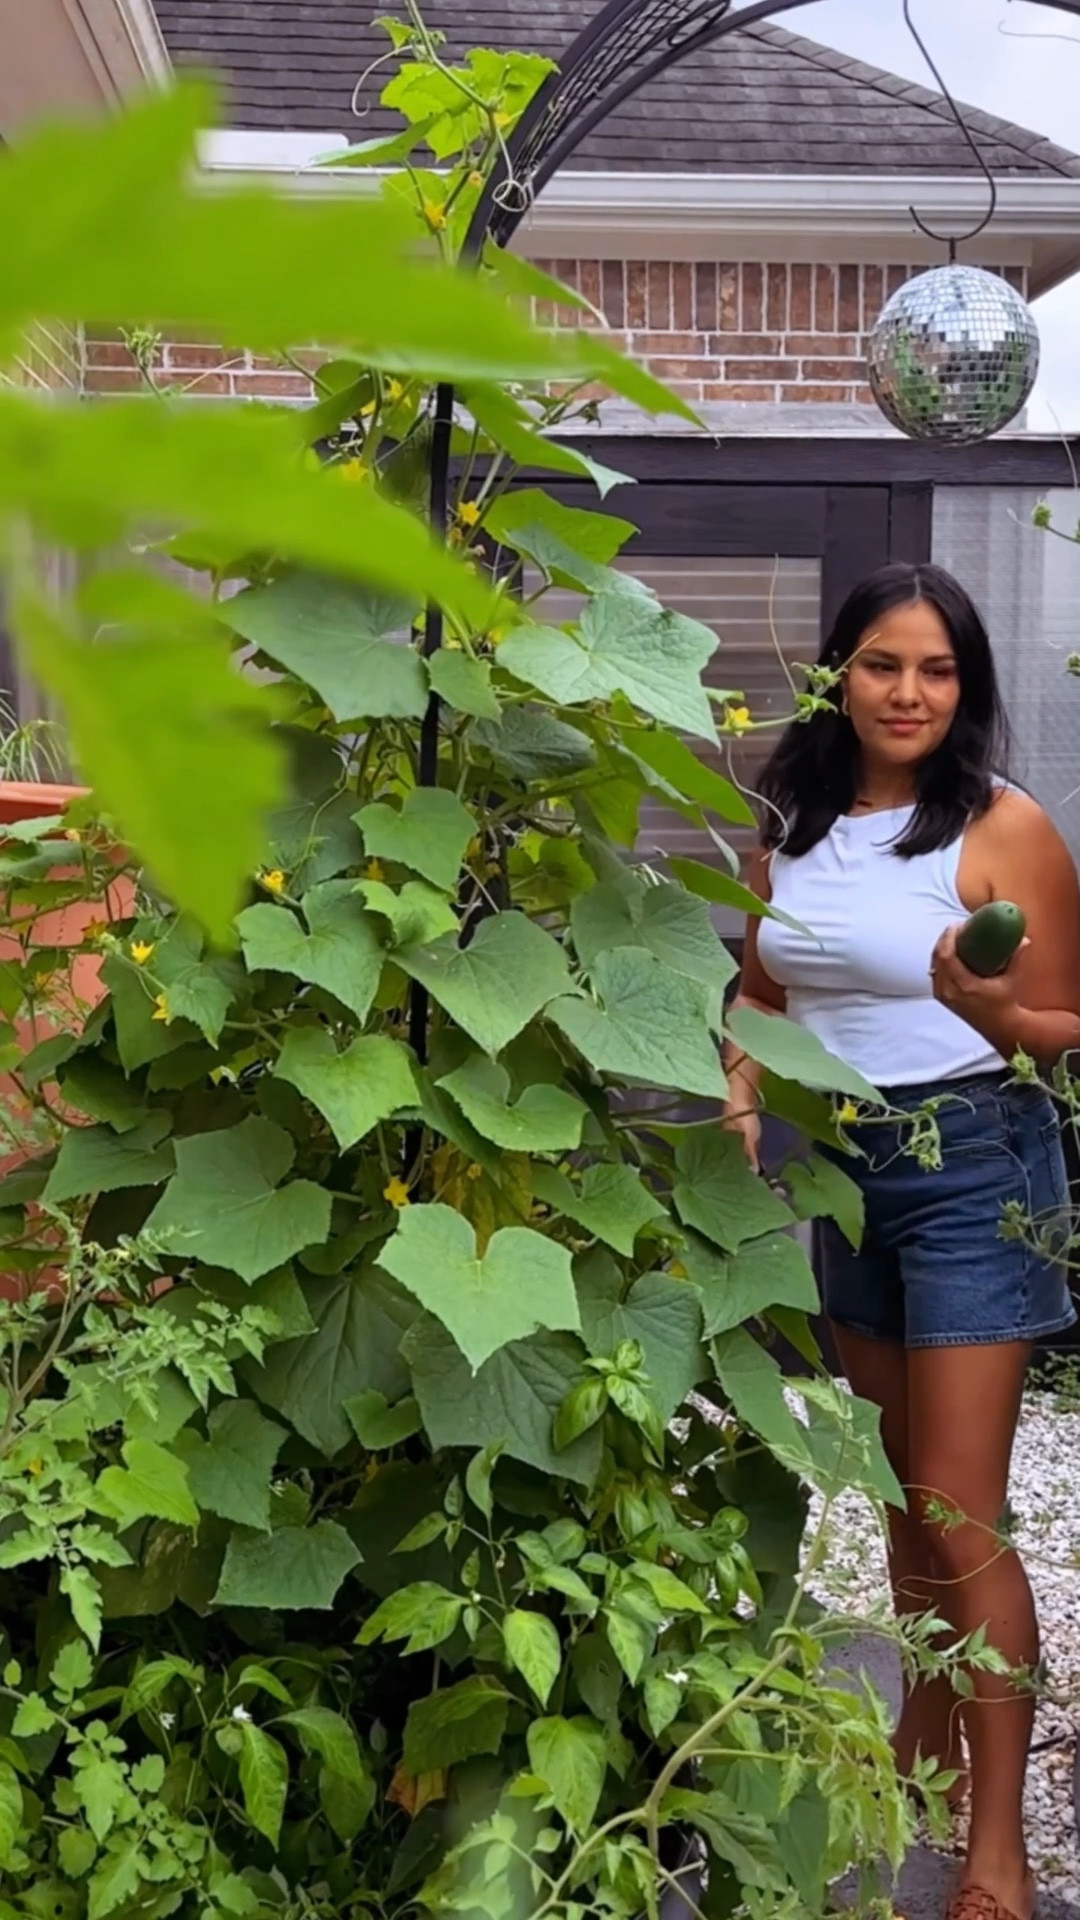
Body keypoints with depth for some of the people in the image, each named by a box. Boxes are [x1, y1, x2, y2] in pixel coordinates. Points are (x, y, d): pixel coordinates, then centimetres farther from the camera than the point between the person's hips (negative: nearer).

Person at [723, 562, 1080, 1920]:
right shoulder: (788, 825, 3)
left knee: (958, 1510, -5)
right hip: (833, 1161, 5)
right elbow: (763, 989, 16)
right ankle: (929, 1727, 37)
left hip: (970, 1163, -5)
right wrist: (744, 1087, -2)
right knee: (900, 1483, 18)